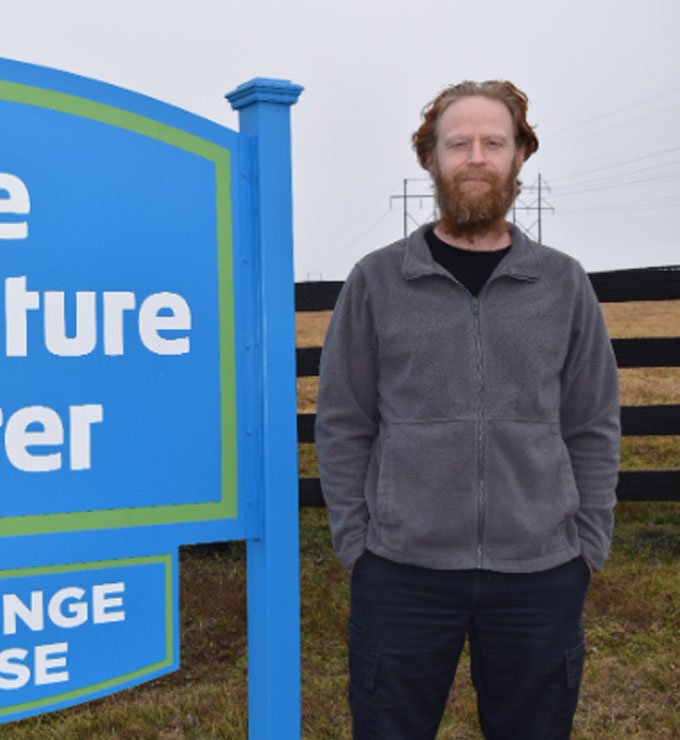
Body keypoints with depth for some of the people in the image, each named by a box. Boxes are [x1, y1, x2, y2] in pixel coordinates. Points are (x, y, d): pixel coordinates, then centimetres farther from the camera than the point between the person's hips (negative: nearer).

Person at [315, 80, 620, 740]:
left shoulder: (563, 284, 6)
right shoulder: (377, 281, 2)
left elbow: (593, 427, 8)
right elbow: (341, 424, 3)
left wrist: (588, 545, 3)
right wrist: (356, 543, -1)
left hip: (541, 575, 1)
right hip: (403, 573, -1)